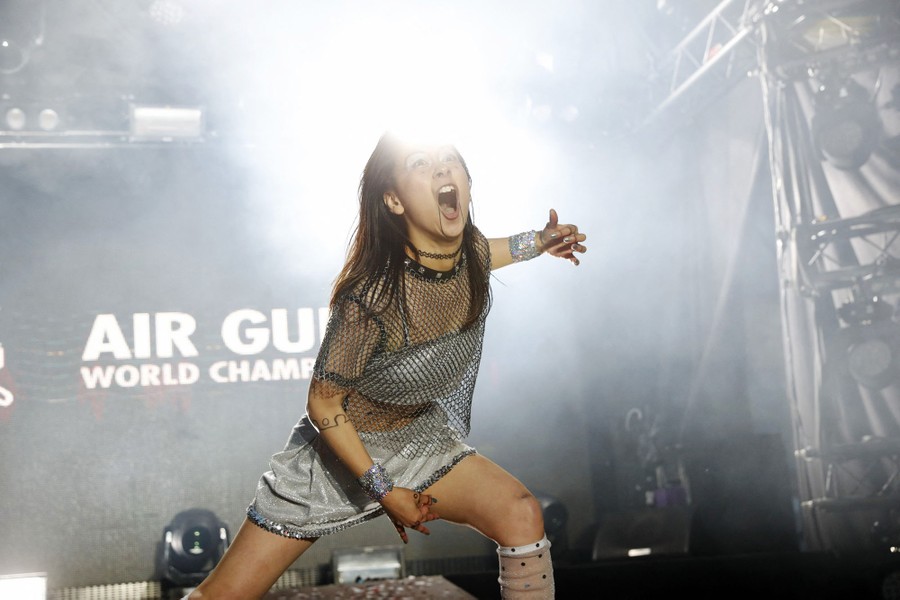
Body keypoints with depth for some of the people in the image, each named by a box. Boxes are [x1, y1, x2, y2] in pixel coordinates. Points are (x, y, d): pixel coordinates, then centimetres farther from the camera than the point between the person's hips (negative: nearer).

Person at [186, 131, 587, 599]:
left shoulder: (472, 252, -15)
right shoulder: (373, 297, -34)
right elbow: (323, 405, -21)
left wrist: (537, 243, 8)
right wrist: (385, 491, -16)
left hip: (420, 436, 5)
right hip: (340, 447, -5)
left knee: (522, 516, -17)